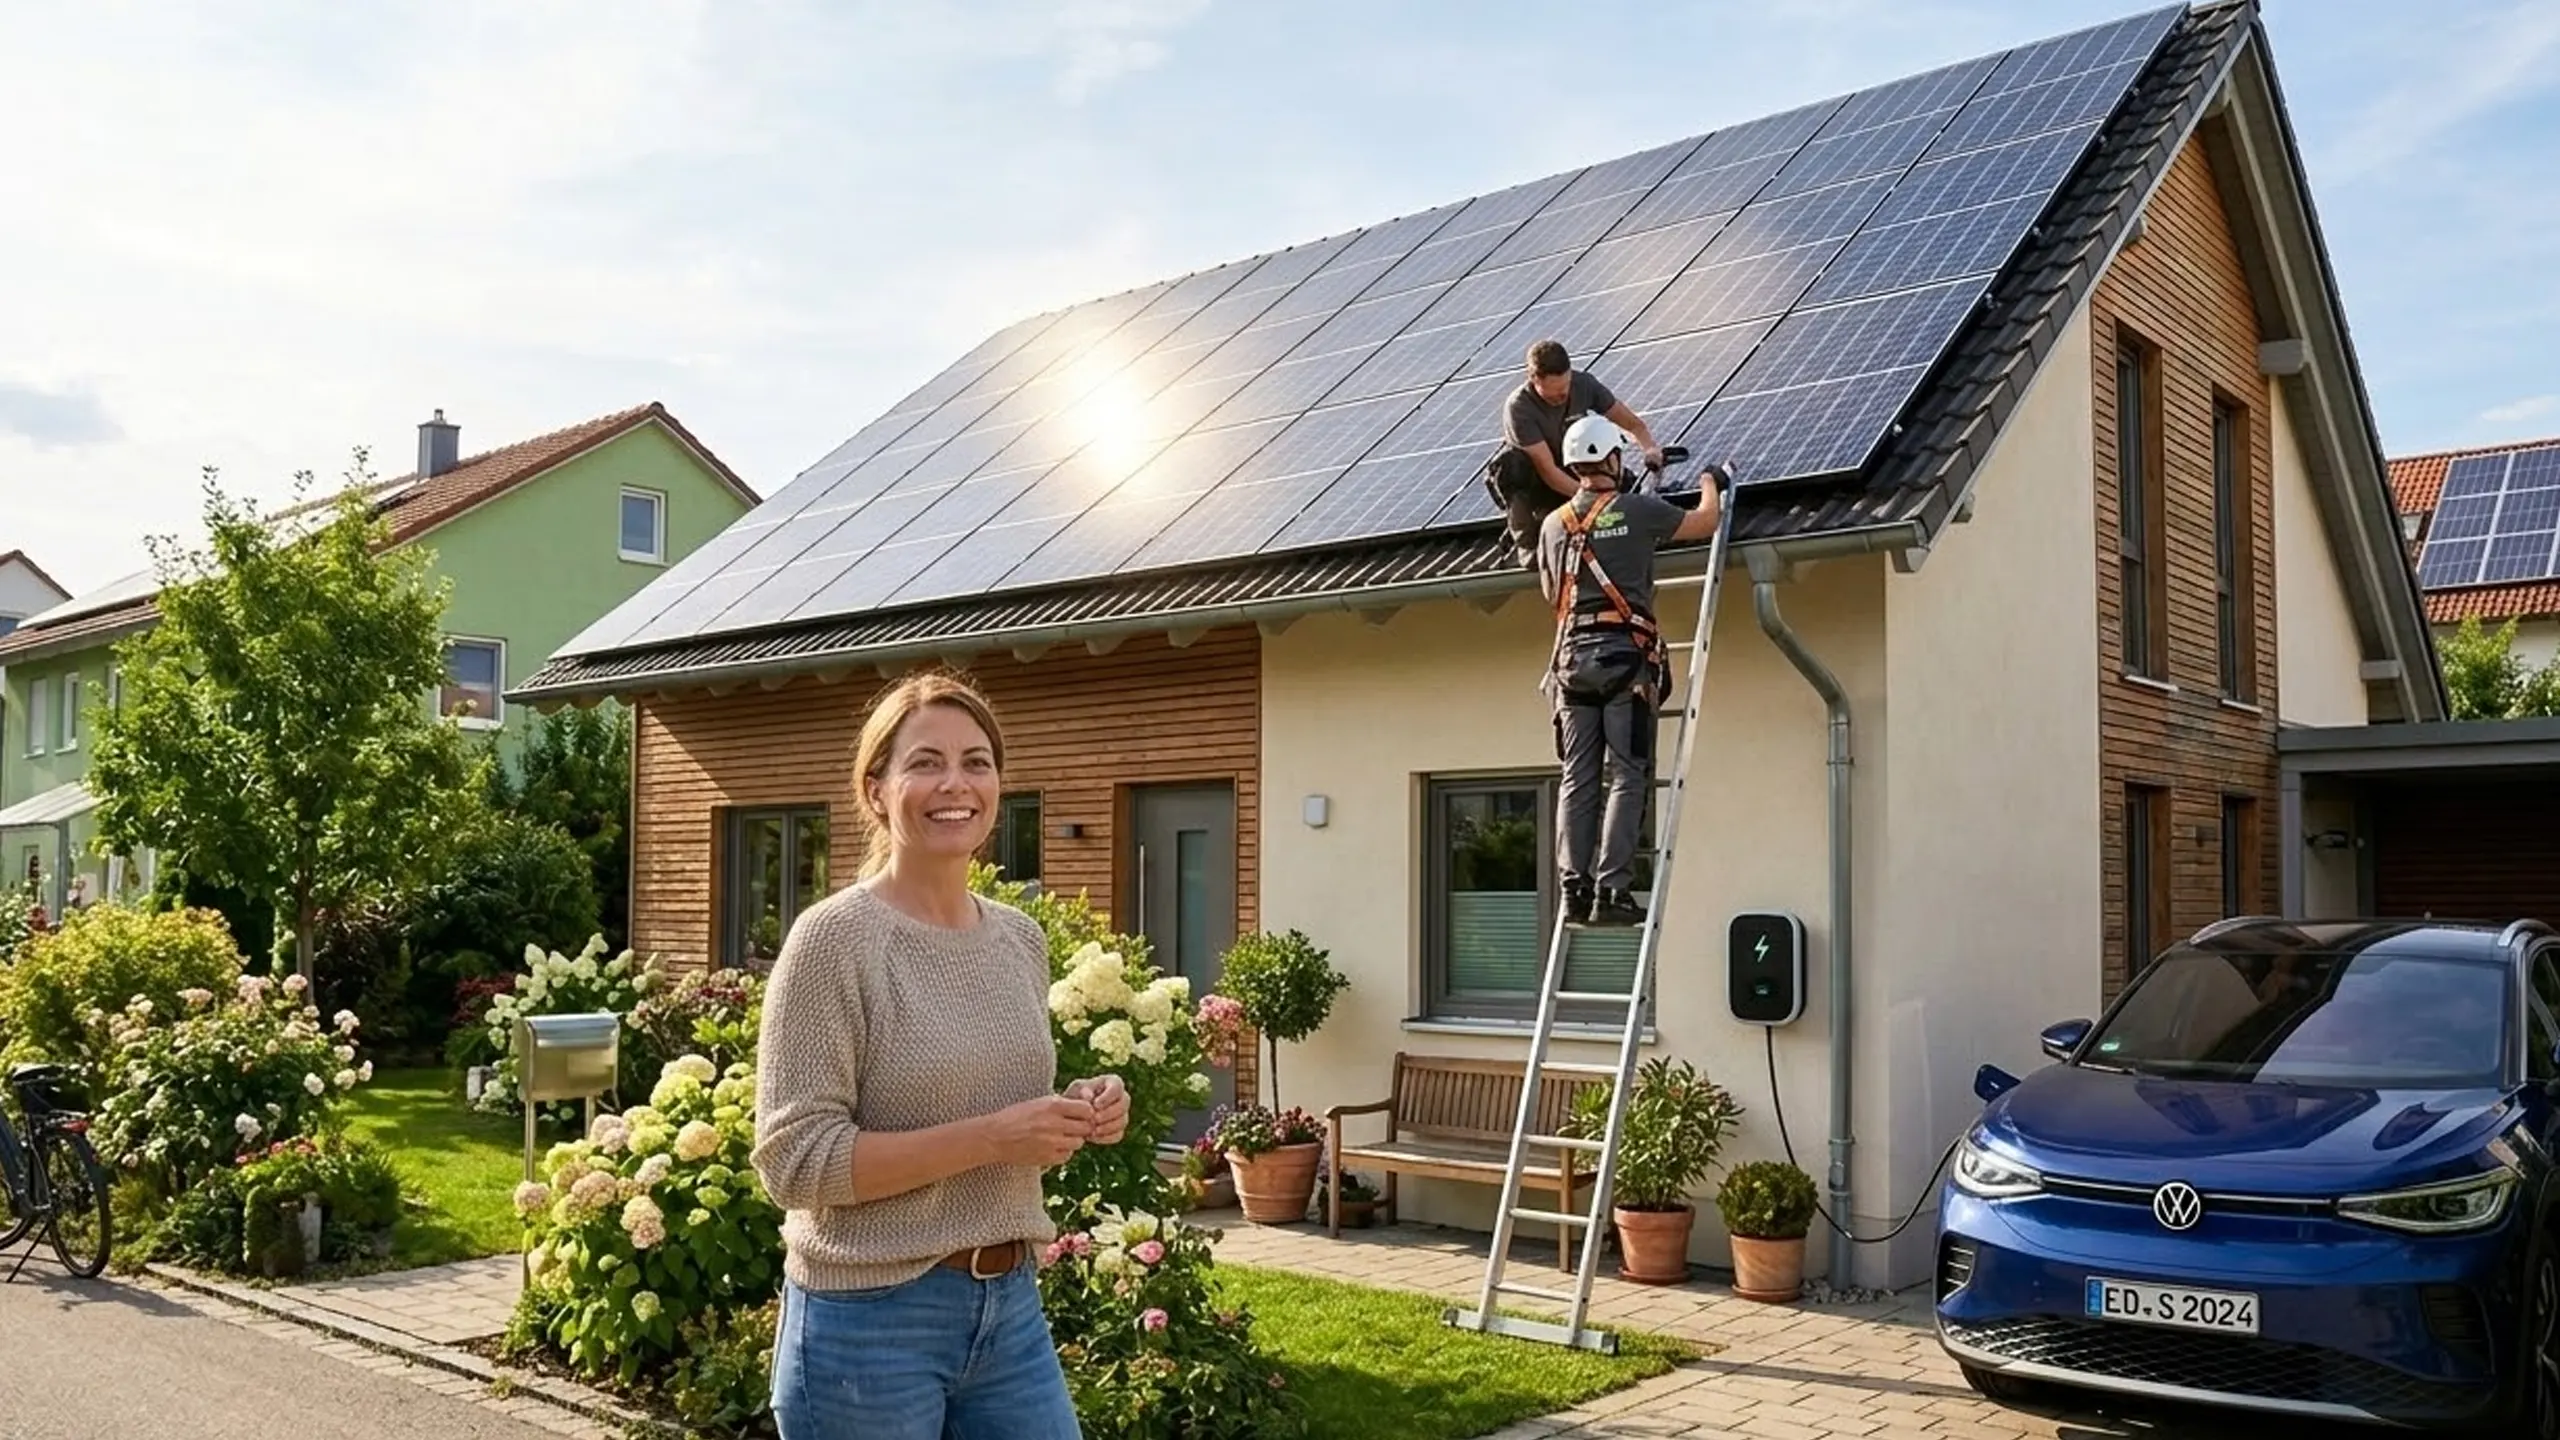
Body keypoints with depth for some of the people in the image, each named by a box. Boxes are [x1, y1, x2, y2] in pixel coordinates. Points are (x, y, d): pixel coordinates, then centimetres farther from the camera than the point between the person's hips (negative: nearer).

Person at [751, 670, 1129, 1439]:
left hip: (1012, 1305, 6)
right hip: (870, 1319, -6)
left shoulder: (1022, 938, 6)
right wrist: (991, 1137, -22)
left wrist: (1075, 1114, -2)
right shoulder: (835, 939, -13)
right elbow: (795, 1160, -18)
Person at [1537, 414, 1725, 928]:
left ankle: (1574, 889, -1)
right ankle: (1610, 890, -9)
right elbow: (1705, 522, 12)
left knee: (1578, 779, 4)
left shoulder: (1553, 526, 12)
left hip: (1573, 655, 4)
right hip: (1625, 654, -4)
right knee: (1627, 778, -3)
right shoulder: (1637, 510, -1)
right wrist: (1713, 483, 32)